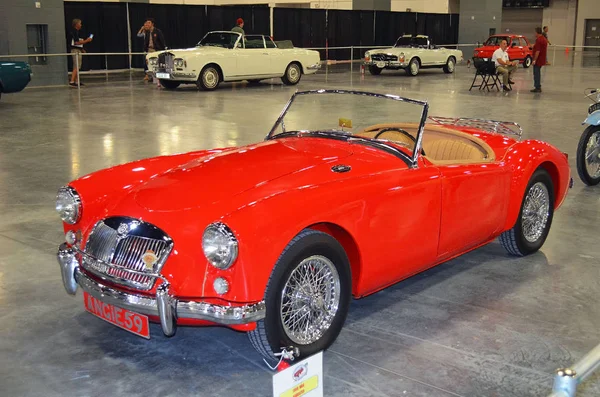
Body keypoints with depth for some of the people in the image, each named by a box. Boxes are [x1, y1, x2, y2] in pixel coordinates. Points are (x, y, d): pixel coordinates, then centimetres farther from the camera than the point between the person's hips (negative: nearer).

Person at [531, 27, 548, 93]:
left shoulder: (538, 40, -21)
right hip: (542, 60, 10)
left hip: (538, 60, -10)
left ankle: (537, 88, -1)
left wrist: (534, 60, -22)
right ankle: (538, 87, 24)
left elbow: (537, 51, -25)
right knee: (537, 73, 18)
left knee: (536, 73, -3)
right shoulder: (544, 39, 11)